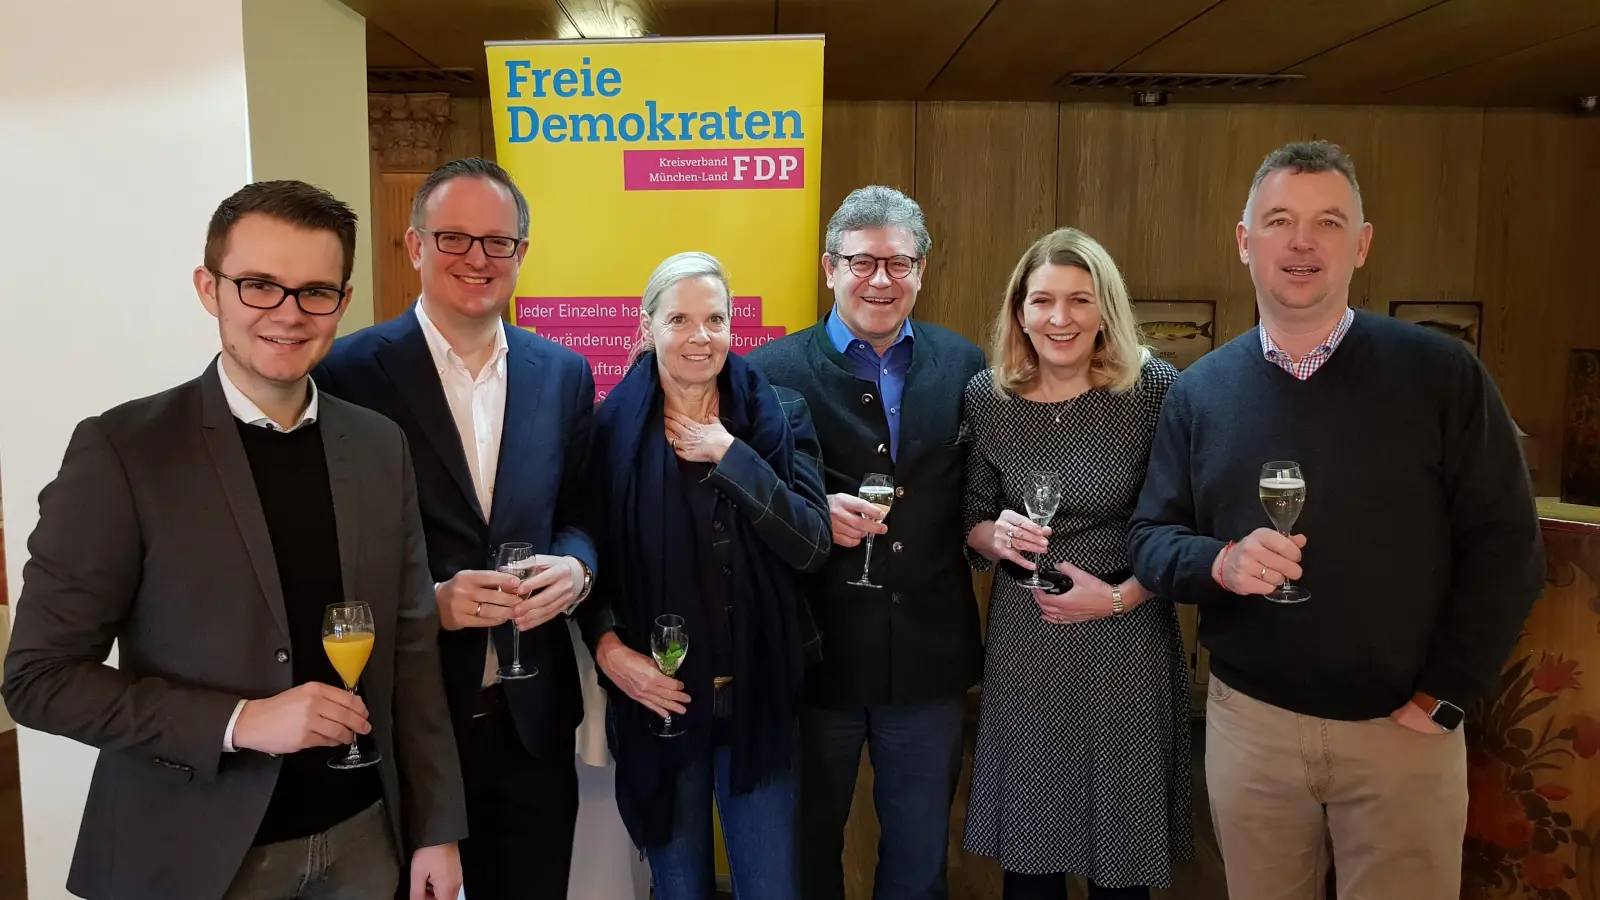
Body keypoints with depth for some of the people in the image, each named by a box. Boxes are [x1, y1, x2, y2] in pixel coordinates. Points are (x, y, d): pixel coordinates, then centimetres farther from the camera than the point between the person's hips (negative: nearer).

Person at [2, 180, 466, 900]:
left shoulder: (380, 446, 0)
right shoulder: (121, 450, -12)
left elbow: (409, 650, 2)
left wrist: (436, 828, 3)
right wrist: (240, 721, -20)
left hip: (363, 834, 4)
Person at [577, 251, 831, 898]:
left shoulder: (777, 417, -2)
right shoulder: (613, 427, -4)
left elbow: (812, 547, -12)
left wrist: (730, 455, -16)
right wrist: (608, 646, -13)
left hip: (759, 697, 1)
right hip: (657, 699, 0)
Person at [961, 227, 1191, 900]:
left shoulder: (1156, 390, -11)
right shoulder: (987, 396, -3)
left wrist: (1119, 596, -15)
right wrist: (994, 535, -14)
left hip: (1126, 639, -2)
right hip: (1023, 641, 2)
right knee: (1027, 842, 14)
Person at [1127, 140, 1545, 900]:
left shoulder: (1442, 373, -6)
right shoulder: (1199, 391, 2)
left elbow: (1504, 546, -5)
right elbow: (1149, 536, 3)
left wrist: (1442, 697, -7)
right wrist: (1220, 564, -18)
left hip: (1401, 728, -2)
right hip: (1247, 719, 2)